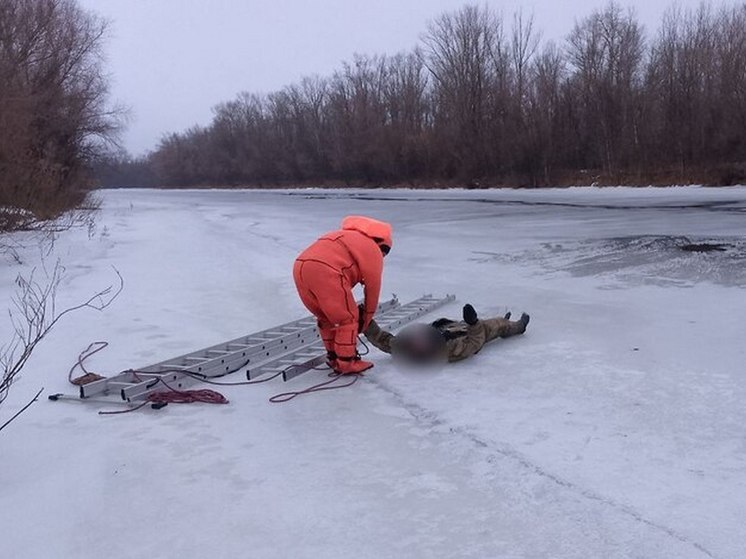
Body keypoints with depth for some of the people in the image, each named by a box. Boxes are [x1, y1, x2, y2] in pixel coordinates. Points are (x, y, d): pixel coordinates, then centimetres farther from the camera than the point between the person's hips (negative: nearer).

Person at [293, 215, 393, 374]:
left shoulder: (346, 237, 35)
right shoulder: (373, 250, 13)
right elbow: (373, 285, 16)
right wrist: (366, 318, 28)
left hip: (300, 266, 8)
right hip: (325, 271, -8)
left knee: (327, 317, 24)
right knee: (348, 318, 8)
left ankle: (334, 357, 34)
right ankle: (347, 363, 14)